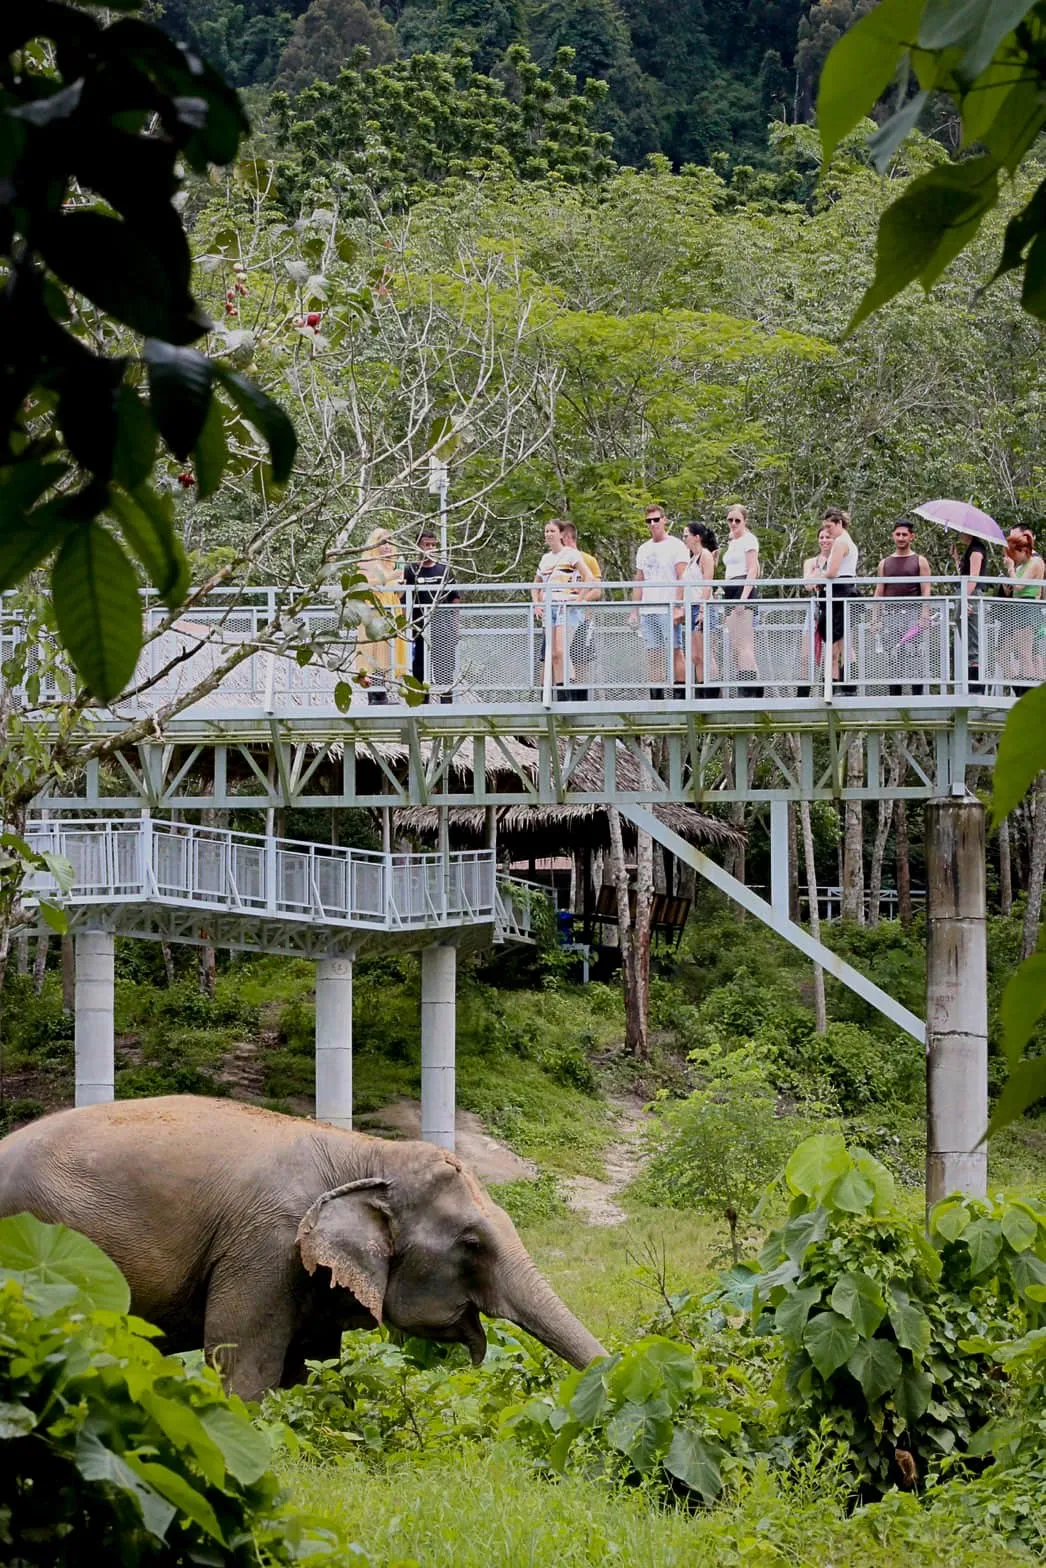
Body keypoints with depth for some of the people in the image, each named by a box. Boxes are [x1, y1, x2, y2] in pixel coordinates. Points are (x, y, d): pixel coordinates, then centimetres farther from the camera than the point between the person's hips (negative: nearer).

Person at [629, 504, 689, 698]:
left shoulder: (676, 546, -1)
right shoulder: (643, 549, 18)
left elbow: (682, 579, -8)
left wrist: (678, 607, -17)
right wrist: (634, 611, 13)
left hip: (668, 609, -6)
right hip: (647, 610, 6)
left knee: (675, 651, -8)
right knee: (654, 654, 4)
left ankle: (680, 695, -10)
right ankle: (656, 697, 4)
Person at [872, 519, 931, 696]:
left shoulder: (919, 562, 6)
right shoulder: (885, 563, 16)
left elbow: (926, 592, 0)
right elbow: (879, 592, 16)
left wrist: (924, 615, -12)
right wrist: (875, 618, 7)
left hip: (911, 615, -3)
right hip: (890, 615, 3)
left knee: (913, 657, -11)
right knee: (893, 660, 2)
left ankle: (917, 695, -12)